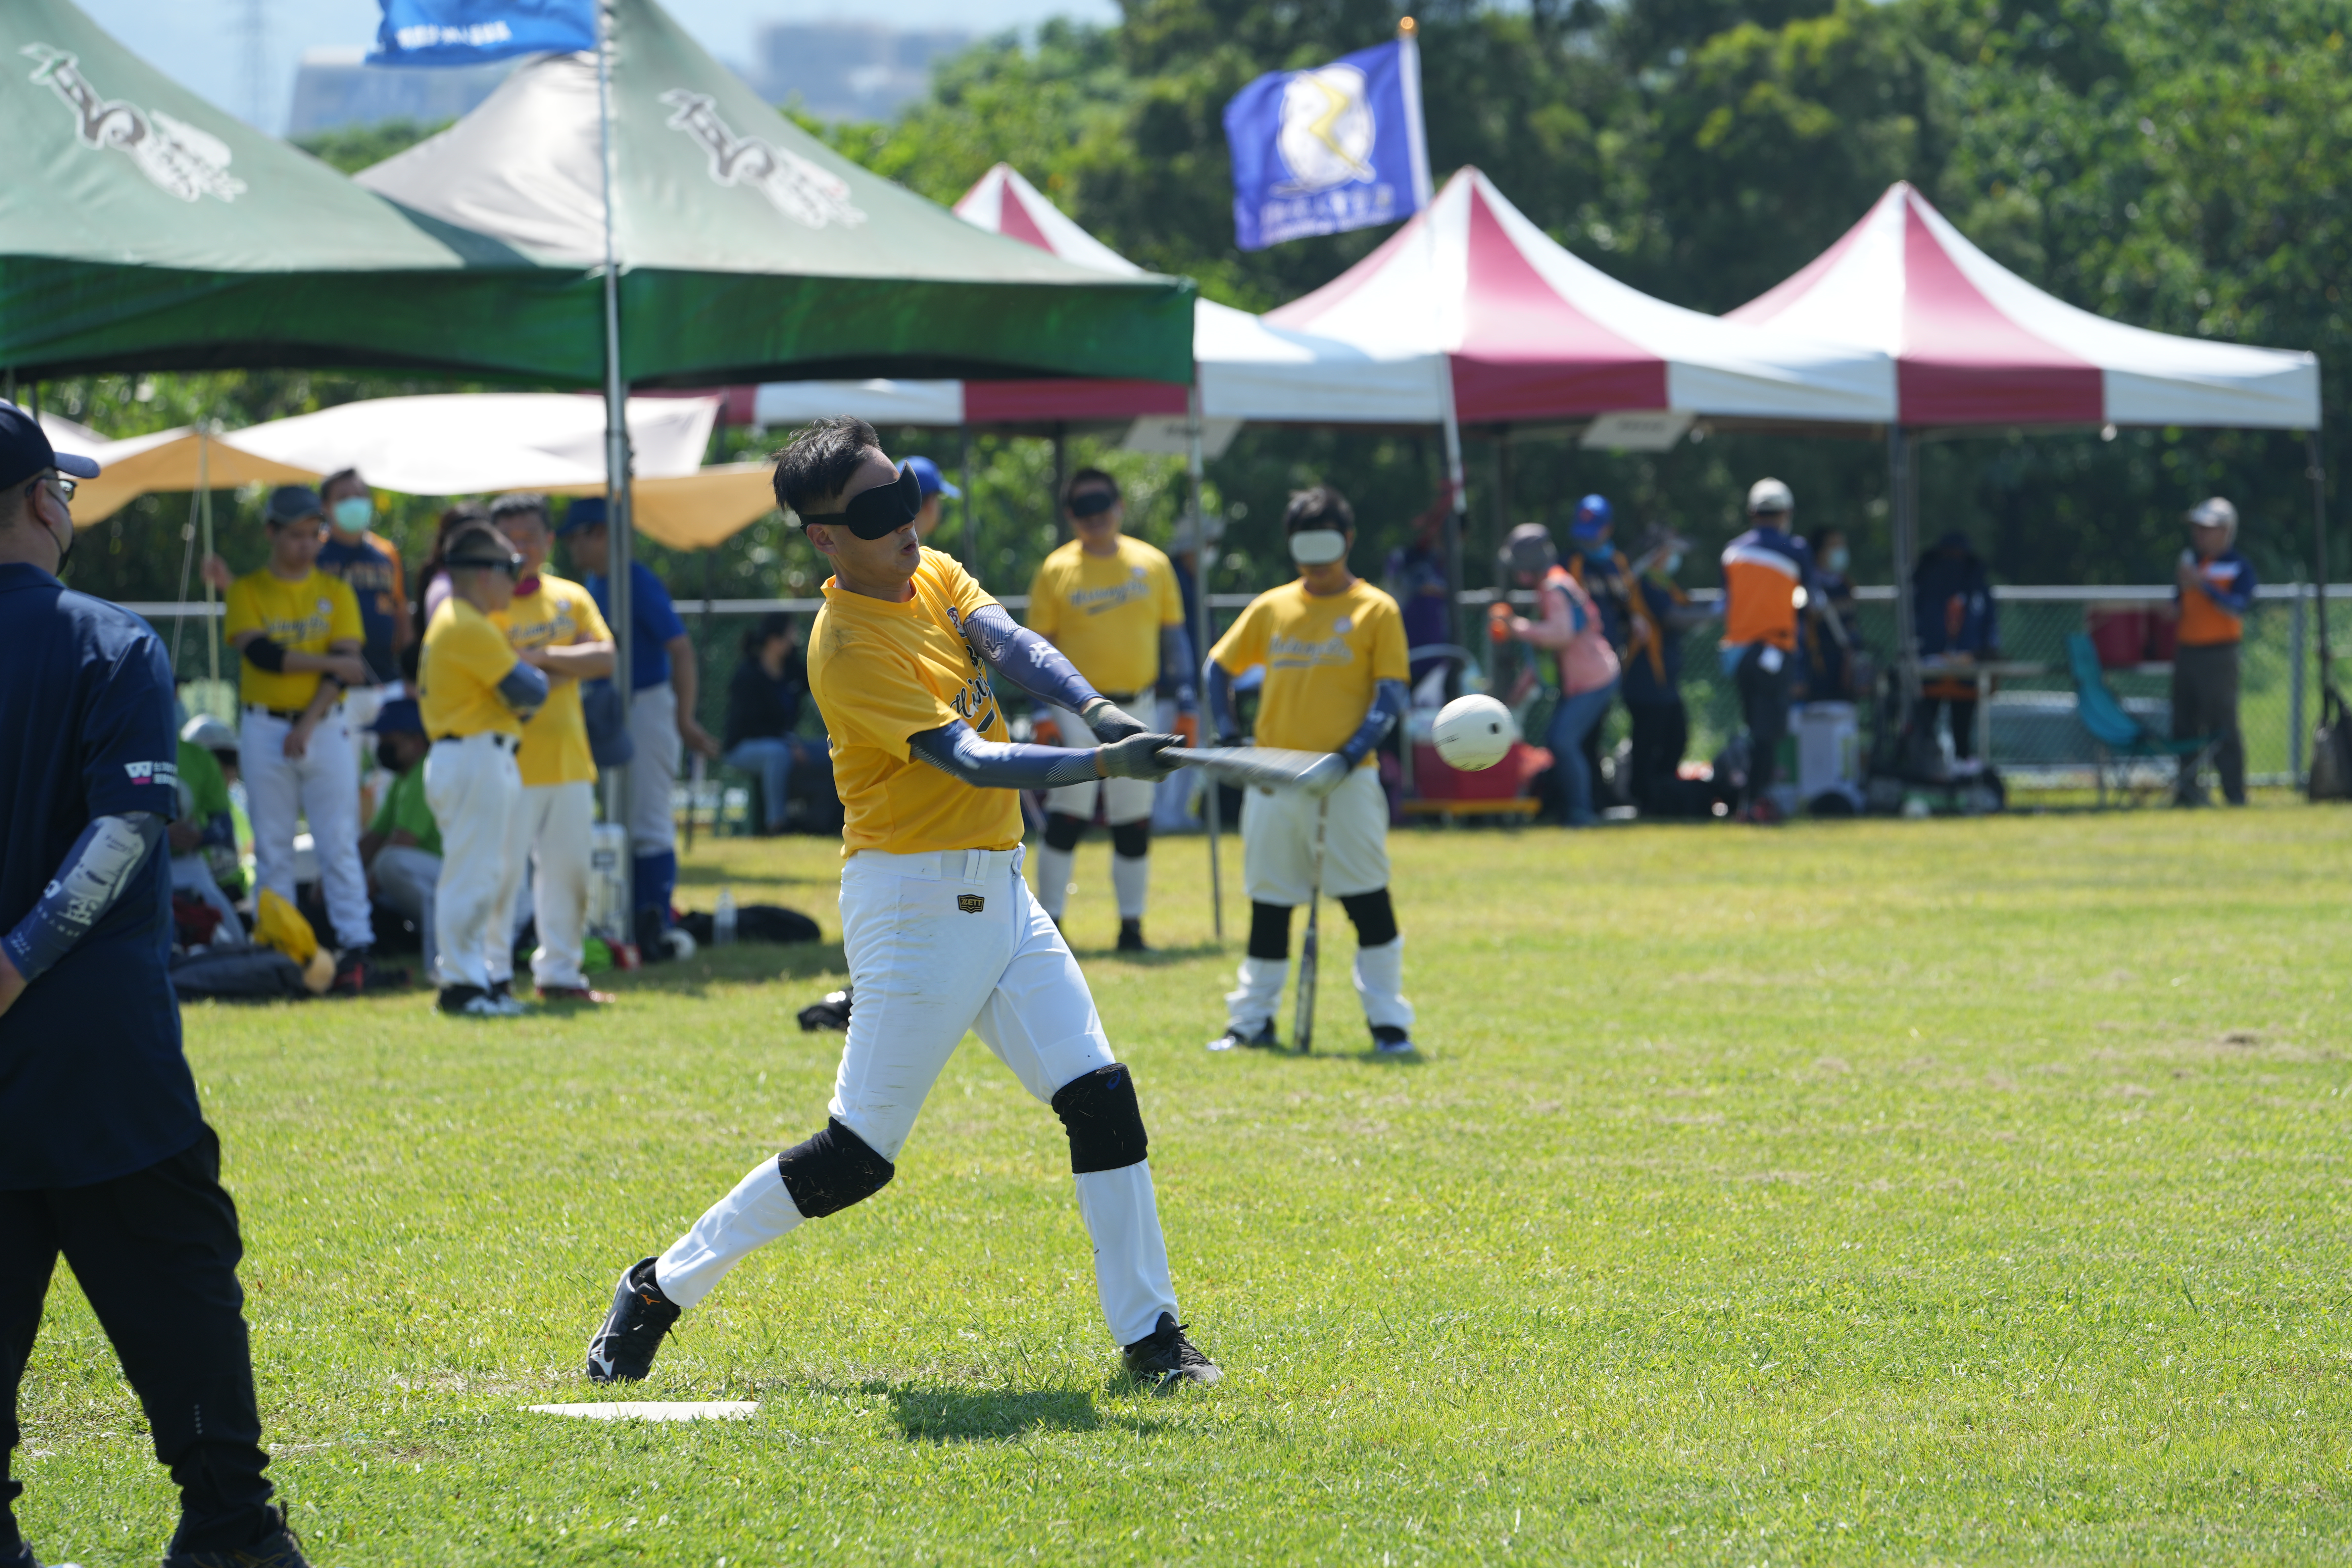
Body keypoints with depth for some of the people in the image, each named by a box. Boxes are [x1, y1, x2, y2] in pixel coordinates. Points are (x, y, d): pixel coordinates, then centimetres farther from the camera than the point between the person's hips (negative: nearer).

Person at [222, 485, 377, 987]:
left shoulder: (335, 592, 7)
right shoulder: (247, 591, 3)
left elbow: (345, 662, -2)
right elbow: (259, 653, -11)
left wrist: (309, 723, -13)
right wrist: (330, 663, -12)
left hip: (325, 727, 0)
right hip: (265, 728, 0)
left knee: (339, 843, -4)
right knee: (271, 846, 2)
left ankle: (355, 945, -6)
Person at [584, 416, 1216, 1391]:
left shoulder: (933, 575, 8)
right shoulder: (846, 648, -17)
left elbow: (1012, 648, -9)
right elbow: (966, 759, -25)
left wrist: (1096, 709, -28)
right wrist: (1105, 765, -35)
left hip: (999, 890, 8)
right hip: (913, 899, -8)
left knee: (1102, 1099, -1)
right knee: (859, 1156, -5)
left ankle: (1149, 1336, 4)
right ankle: (662, 1289, 9)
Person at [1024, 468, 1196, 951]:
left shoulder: (1152, 564, 7)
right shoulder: (1056, 570, 1)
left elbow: (1174, 634, 11)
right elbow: (1041, 644, 1)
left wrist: (1185, 696, 3)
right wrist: (1043, 708, -8)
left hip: (1139, 706, 3)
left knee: (1135, 824, 5)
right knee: (1067, 815, -8)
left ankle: (1131, 926, 13)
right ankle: (1049, 924, -4)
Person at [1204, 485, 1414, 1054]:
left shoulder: (1375, 610, 0)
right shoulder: (1271, 608, 10)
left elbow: (1390, 698, -5)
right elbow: (1219, 667, 17)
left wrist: (1350, 757, -18)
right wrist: (1227, 738, 3)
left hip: (1346, 778, -3)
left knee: (1367, 899, -5)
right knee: (1269, 902, 8)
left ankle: (1388, 1020, 1)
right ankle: (1253, 1018, 16)